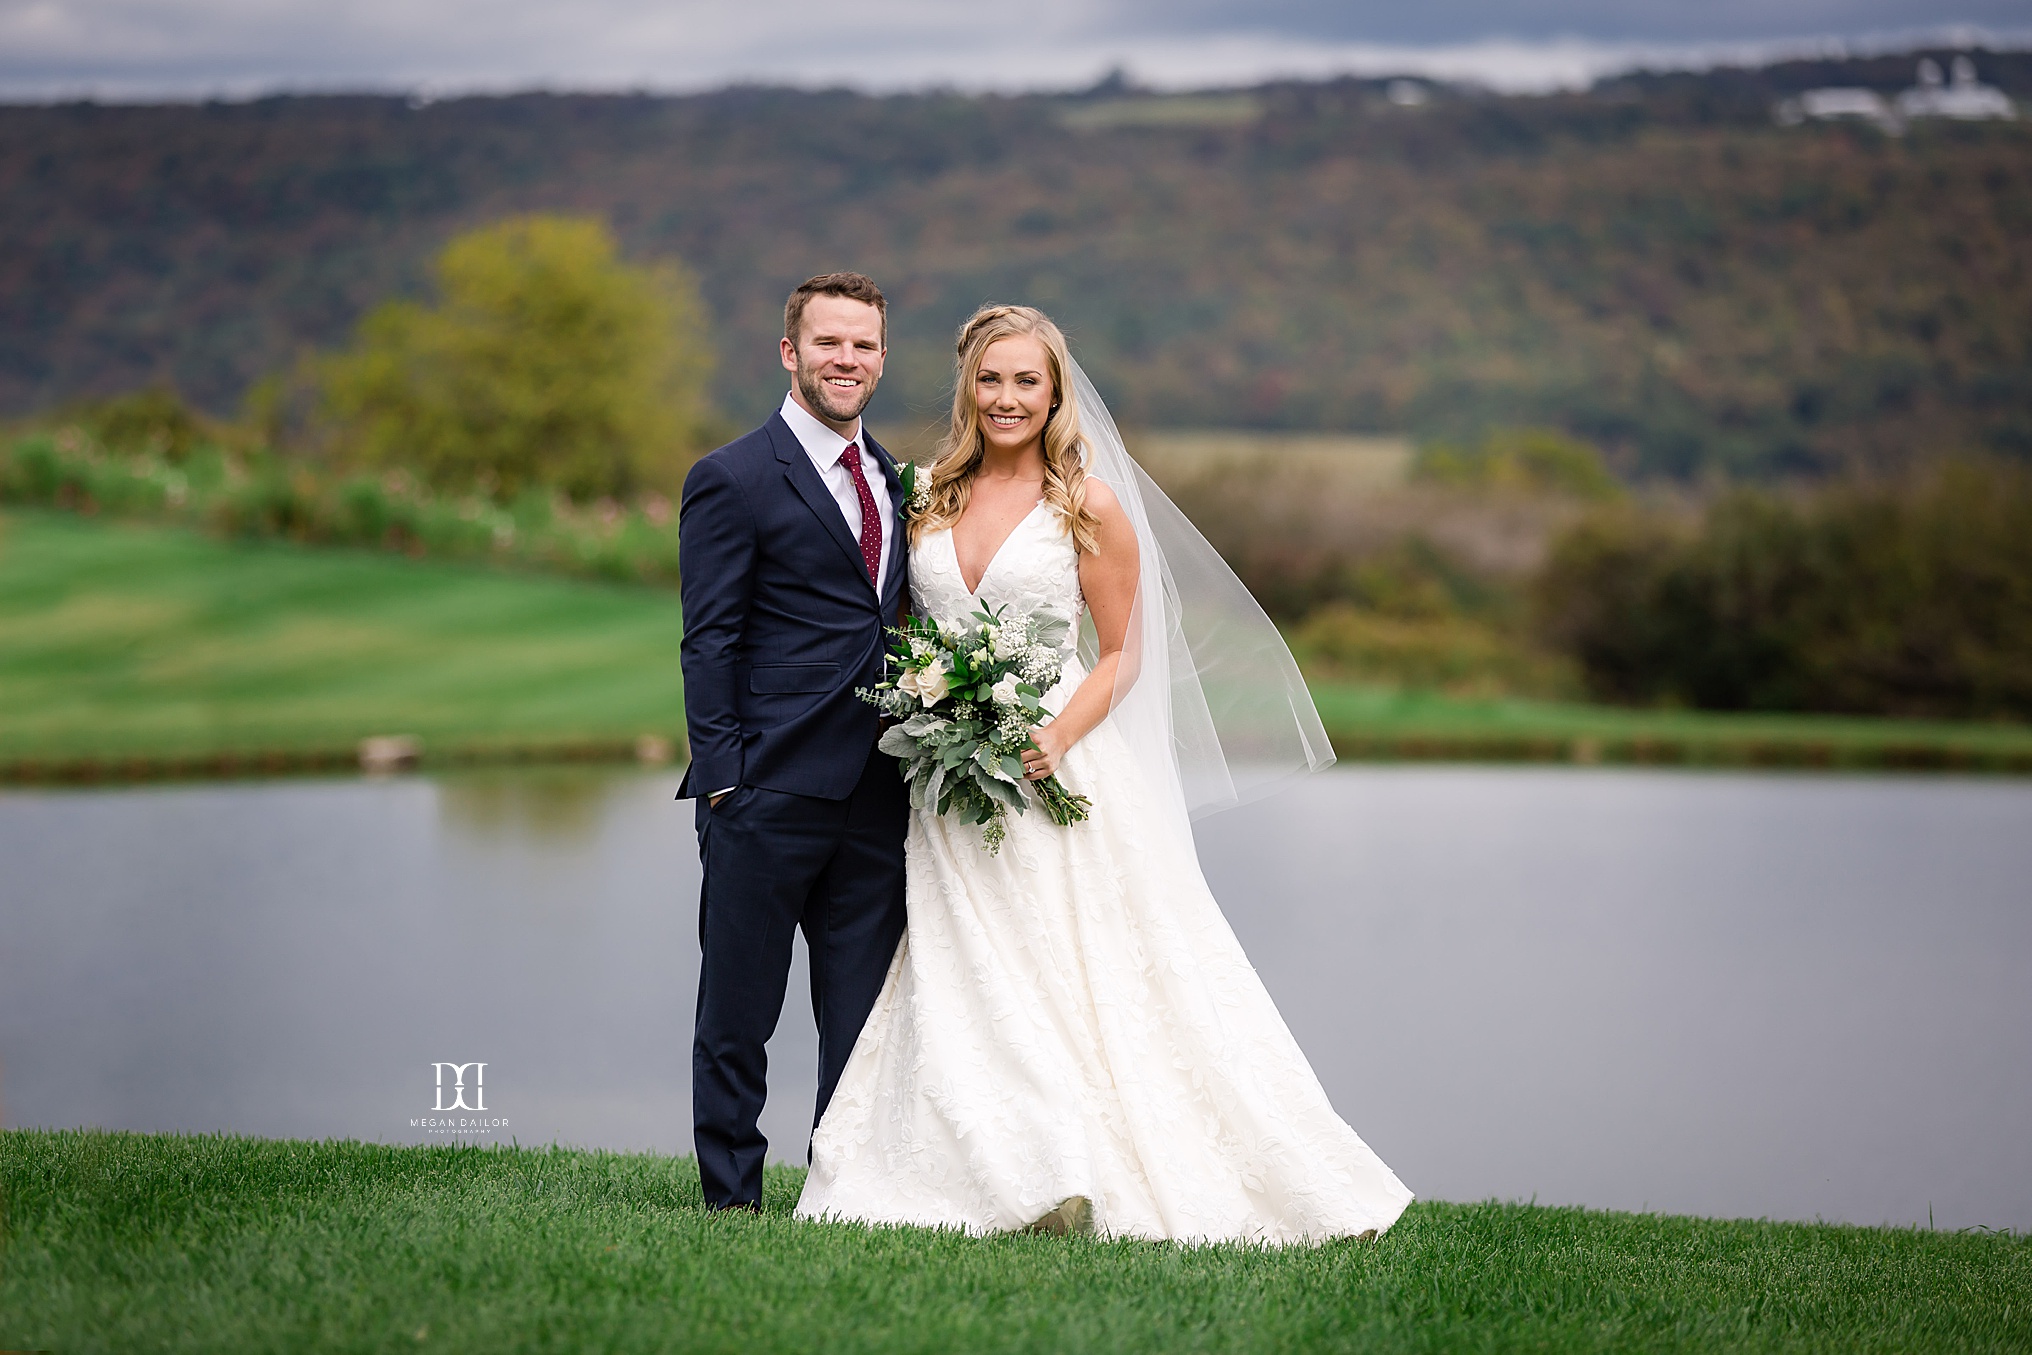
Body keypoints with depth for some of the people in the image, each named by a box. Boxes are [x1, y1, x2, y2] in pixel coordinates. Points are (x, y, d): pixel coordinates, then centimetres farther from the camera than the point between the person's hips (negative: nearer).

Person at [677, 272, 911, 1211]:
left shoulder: (895, 483, 16)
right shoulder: (734, 480, -4)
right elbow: (709, 643, -8)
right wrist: (721, 782, -14)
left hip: (877, 803, 6)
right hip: (769, 793, -6)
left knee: (862, 1022, 9)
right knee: (737, 1019, 3)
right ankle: (731, 1201, 11)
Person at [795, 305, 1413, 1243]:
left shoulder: (1089, 504, -2)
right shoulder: (929, 499, 9)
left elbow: (1121, 653, 0)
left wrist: (1058, 737, -16)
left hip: (1056, 770, -4)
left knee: (1084, 981, -5)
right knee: (966, 987, 0)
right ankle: (1034, 1180, 4)